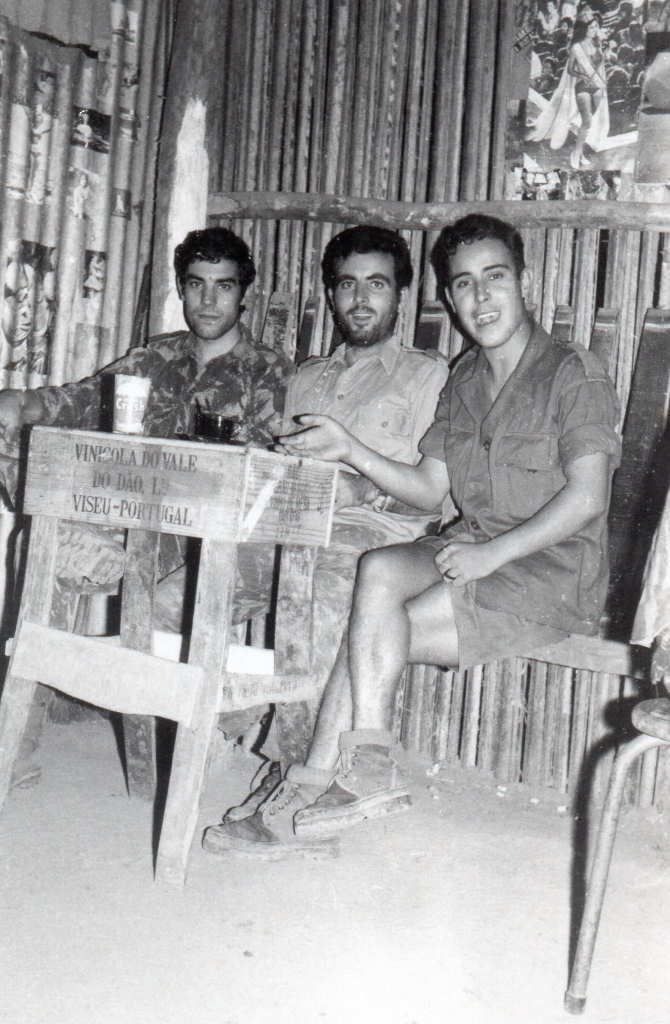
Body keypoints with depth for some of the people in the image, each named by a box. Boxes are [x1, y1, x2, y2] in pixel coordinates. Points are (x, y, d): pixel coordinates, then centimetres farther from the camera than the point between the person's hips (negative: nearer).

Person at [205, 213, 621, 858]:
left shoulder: (573, 374, -6)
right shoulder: (463, 380, 16)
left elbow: (586, 497, -15)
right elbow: (428, 489, 11)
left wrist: (491, 553, -21)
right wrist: (351, 451, -2)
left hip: (552, 571, -6)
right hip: (475, 550, 6)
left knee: (374, 626, -22)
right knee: (378, 572, -24)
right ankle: (367, 773, -23)